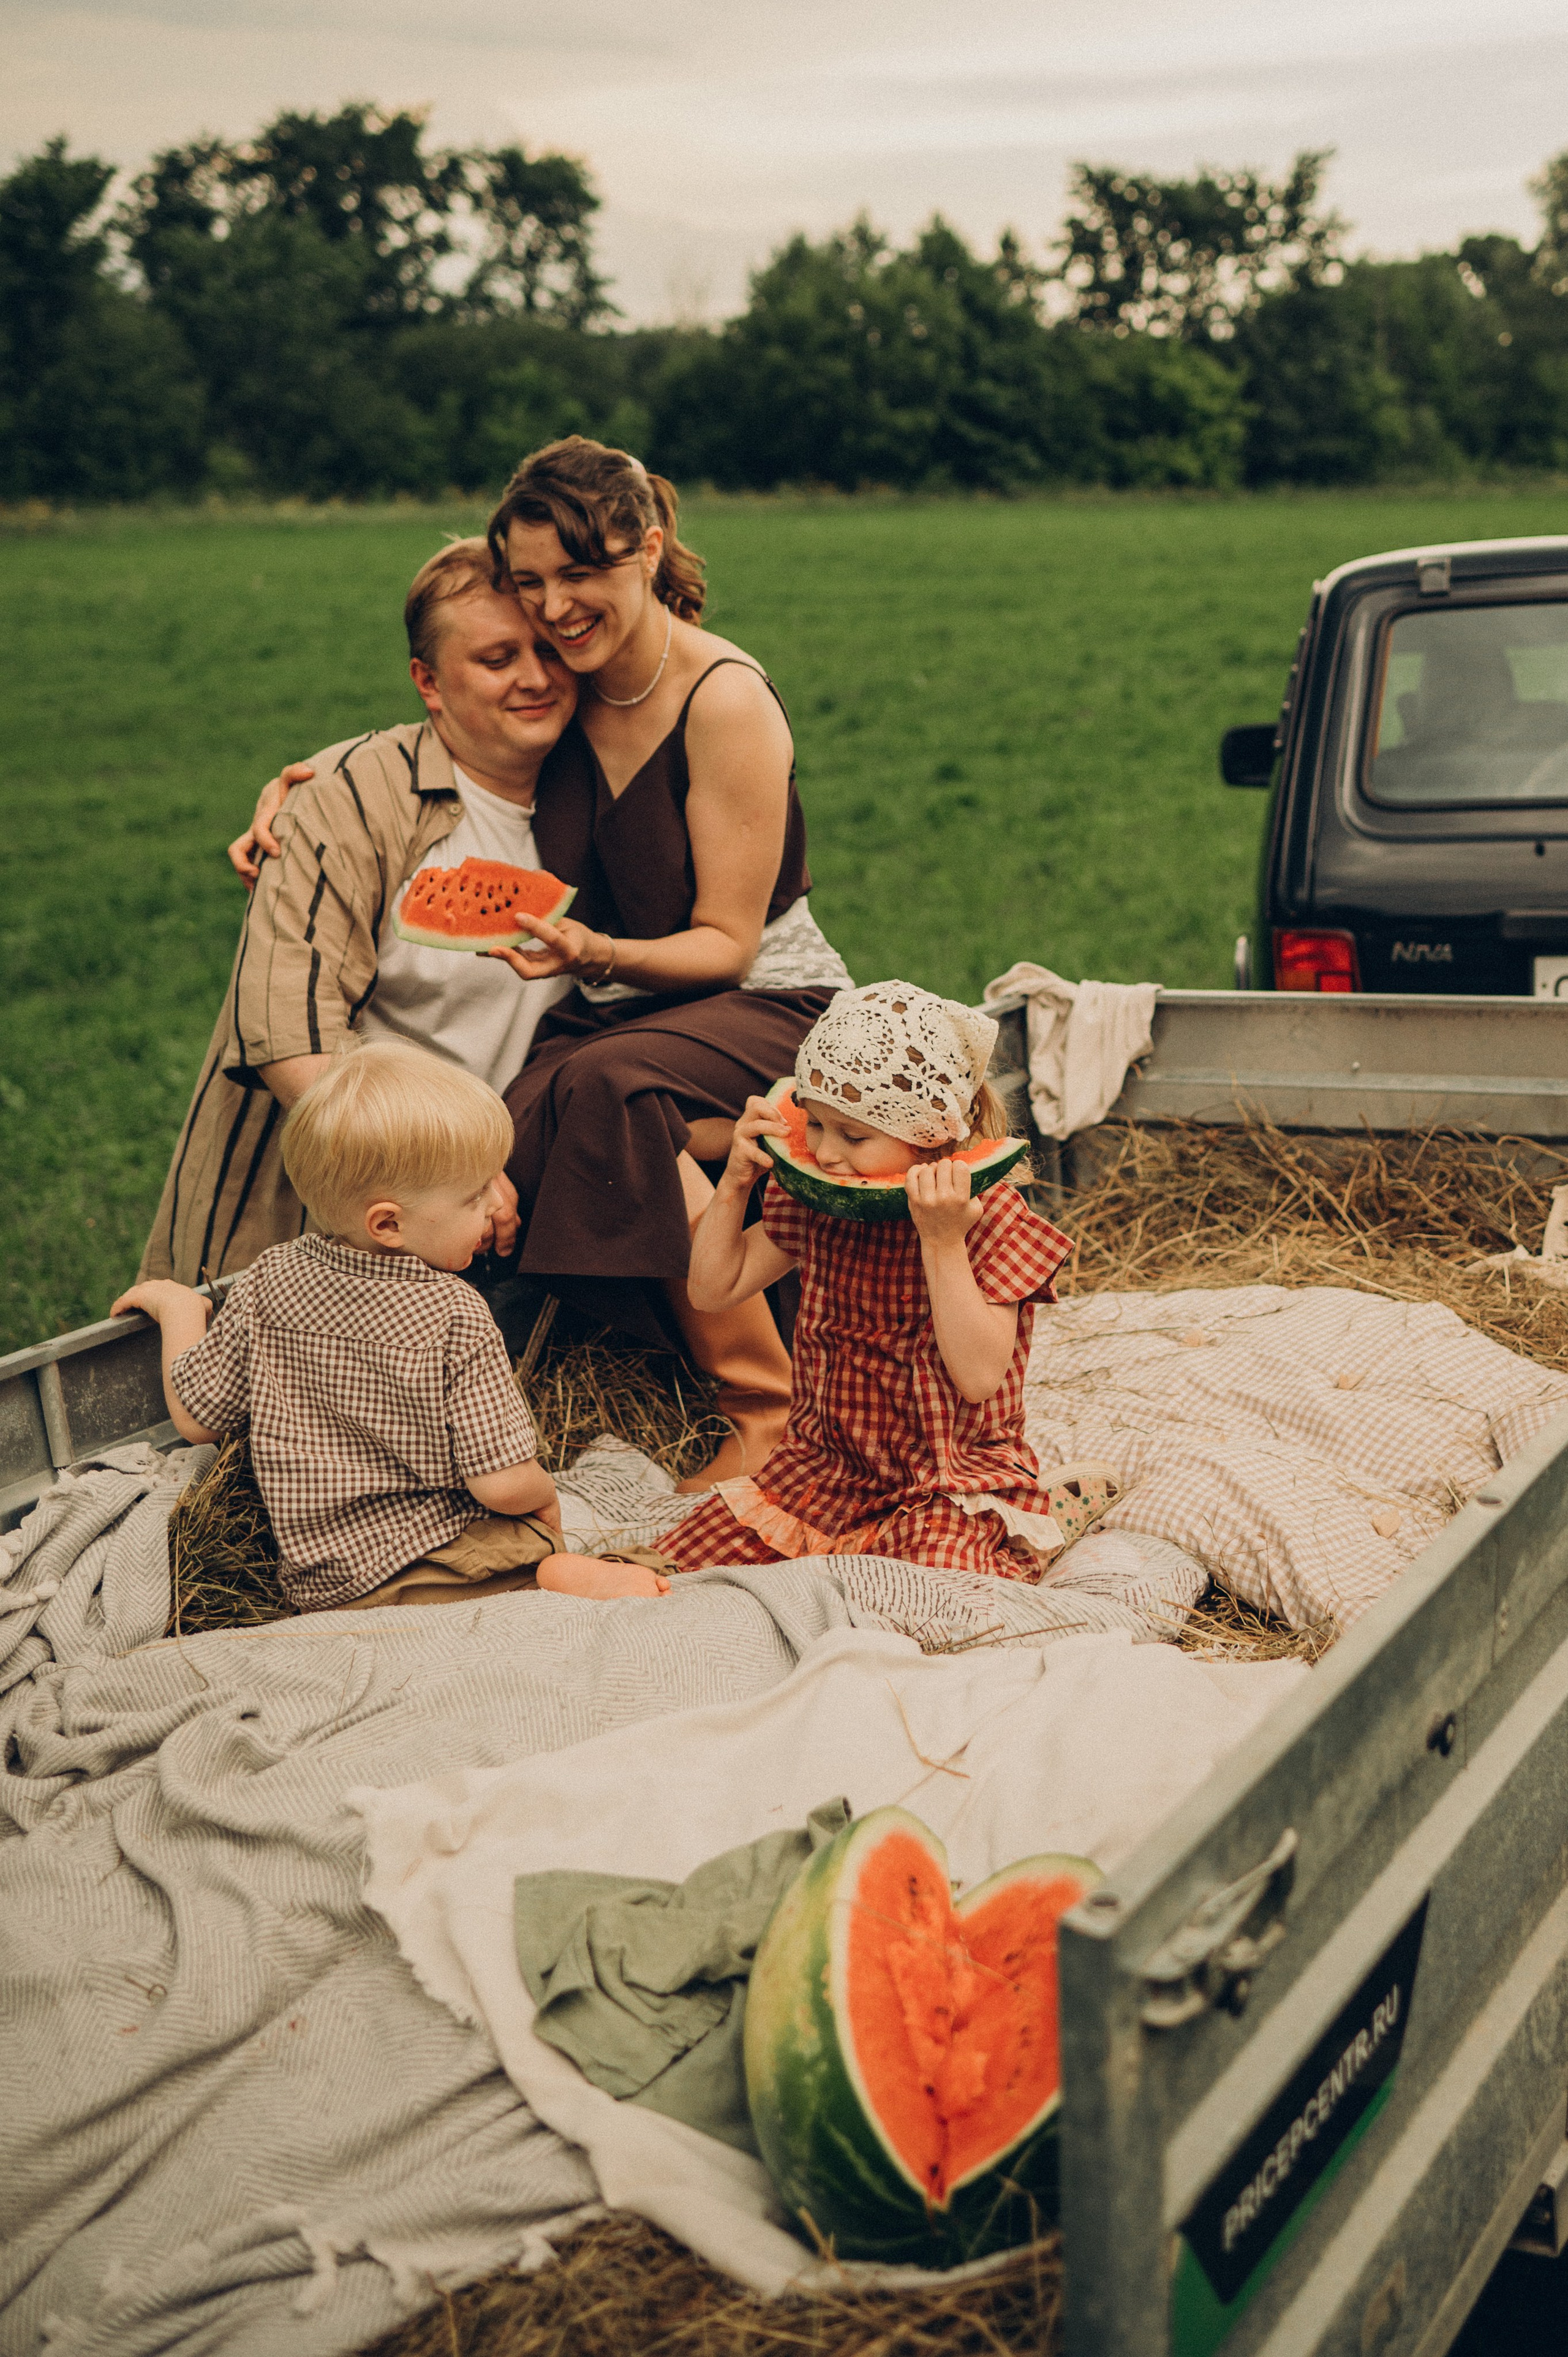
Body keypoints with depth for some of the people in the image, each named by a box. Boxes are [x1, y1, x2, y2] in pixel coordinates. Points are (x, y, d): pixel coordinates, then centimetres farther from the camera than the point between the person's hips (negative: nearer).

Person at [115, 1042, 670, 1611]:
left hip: (319, 1579, 5)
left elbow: (196, 1419, 11)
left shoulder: (266, 1285, 0)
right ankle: (563, 1576, -32)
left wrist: (179, 1307, 25)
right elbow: (505, 1486, -15)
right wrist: (545, 1501, 9)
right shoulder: (455, 1316, -13)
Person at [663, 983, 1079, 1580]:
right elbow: (713, 1289, 11)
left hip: (950, 1485, -5)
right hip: (825, 1466, 6)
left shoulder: (990, 1217, -15)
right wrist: (735, 1182, -1)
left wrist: (941, 1241, -31)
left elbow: (978, 1378, -25)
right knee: (687, 1552, -8)